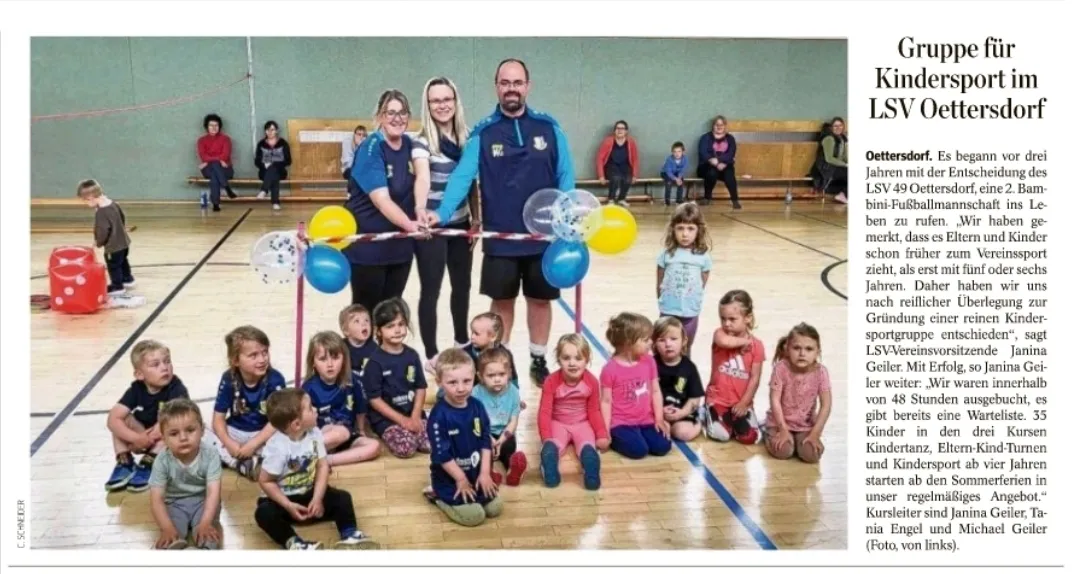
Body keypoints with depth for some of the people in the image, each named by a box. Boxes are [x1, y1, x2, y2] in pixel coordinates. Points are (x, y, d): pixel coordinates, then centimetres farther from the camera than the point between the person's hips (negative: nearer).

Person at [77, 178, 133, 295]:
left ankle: (117, 286, 23)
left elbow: (103, 231, -29)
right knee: (122, 261, 27)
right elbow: (123, 217, 12)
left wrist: (98, 242, -10)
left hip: (113, 246, -9)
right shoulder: (113, 203, -2)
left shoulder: (101, 213, -28)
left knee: (113, 266, 9)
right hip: (123, 240, 9)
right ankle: (127, 279, 43)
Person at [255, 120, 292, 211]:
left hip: (279, 171, -1)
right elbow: (257, 162, 8)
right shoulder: (261, 144, 10)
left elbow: (288, 161, -1)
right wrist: (265, 165, -15)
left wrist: (274, 164, -14)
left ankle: (263, 191, -60)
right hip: (265, 172, 1)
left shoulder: (283, 143, 5)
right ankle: (275, 202, -56)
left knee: (272, 169, -38)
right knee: (274, 178, -36)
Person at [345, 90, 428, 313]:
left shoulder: (409, 144, 3)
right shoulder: (371, 148, -16)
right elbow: (381, 199, -26)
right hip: (367, 244, -6)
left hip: (399, 244, 6)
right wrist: (409, 225, -40)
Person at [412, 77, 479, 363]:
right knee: (431, 290, 0)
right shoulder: (422, 141, -15)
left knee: (462, 284, 19)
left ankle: (462, 341, 38)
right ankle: (431, 354, 12)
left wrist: (476, 218, 10)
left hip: (460, 224, 6)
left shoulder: (467, 138, 4)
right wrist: (420, 208, -51)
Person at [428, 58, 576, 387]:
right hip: (500, 238, -1)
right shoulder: (483, 132, -2)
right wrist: (443, 213, -29)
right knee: (502, 301, 10)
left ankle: (539, 362, 29)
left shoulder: (548, 127, 1)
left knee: (540, 299, 12)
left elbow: (565, 176, 0)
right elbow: (463, 175, -13)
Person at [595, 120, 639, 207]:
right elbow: (600, 158, -10)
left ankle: (621, 199, -2)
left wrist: (634, 175, 0)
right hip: (611, 166, -3)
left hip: (625, 166, 3)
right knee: (616, 178, -35)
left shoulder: (631, 142, -6)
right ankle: (611, 200, -14)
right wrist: (601, 176, -14)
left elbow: (635, 159, 5)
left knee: (628, 180, -29)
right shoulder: (608, 141, -14)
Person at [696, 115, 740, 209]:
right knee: (712, 172, -35)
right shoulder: (706, 137, 3)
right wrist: (714, 162, -26)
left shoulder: (730, 139, 9)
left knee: (729, 173, -32)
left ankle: (735, 200, -29)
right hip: (707, 167, -1)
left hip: (724, 166, 1)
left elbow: (731, 155, -6)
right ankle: (707, 198, -17)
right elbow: (703, 154, -11)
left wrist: (718, 160, -25)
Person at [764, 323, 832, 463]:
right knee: (783, 451, -25)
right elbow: (775, 400, -17)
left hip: (806, 425, 2)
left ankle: (797, 440, 12)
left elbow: (826, 405, -13)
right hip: (780, 422, -1)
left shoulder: (820, 372, -15)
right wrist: (783, 430, -19)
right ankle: (770, 436, 10)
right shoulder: (781, 368, -19)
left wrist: (815, 434, -17)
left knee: (811, 454, -22)